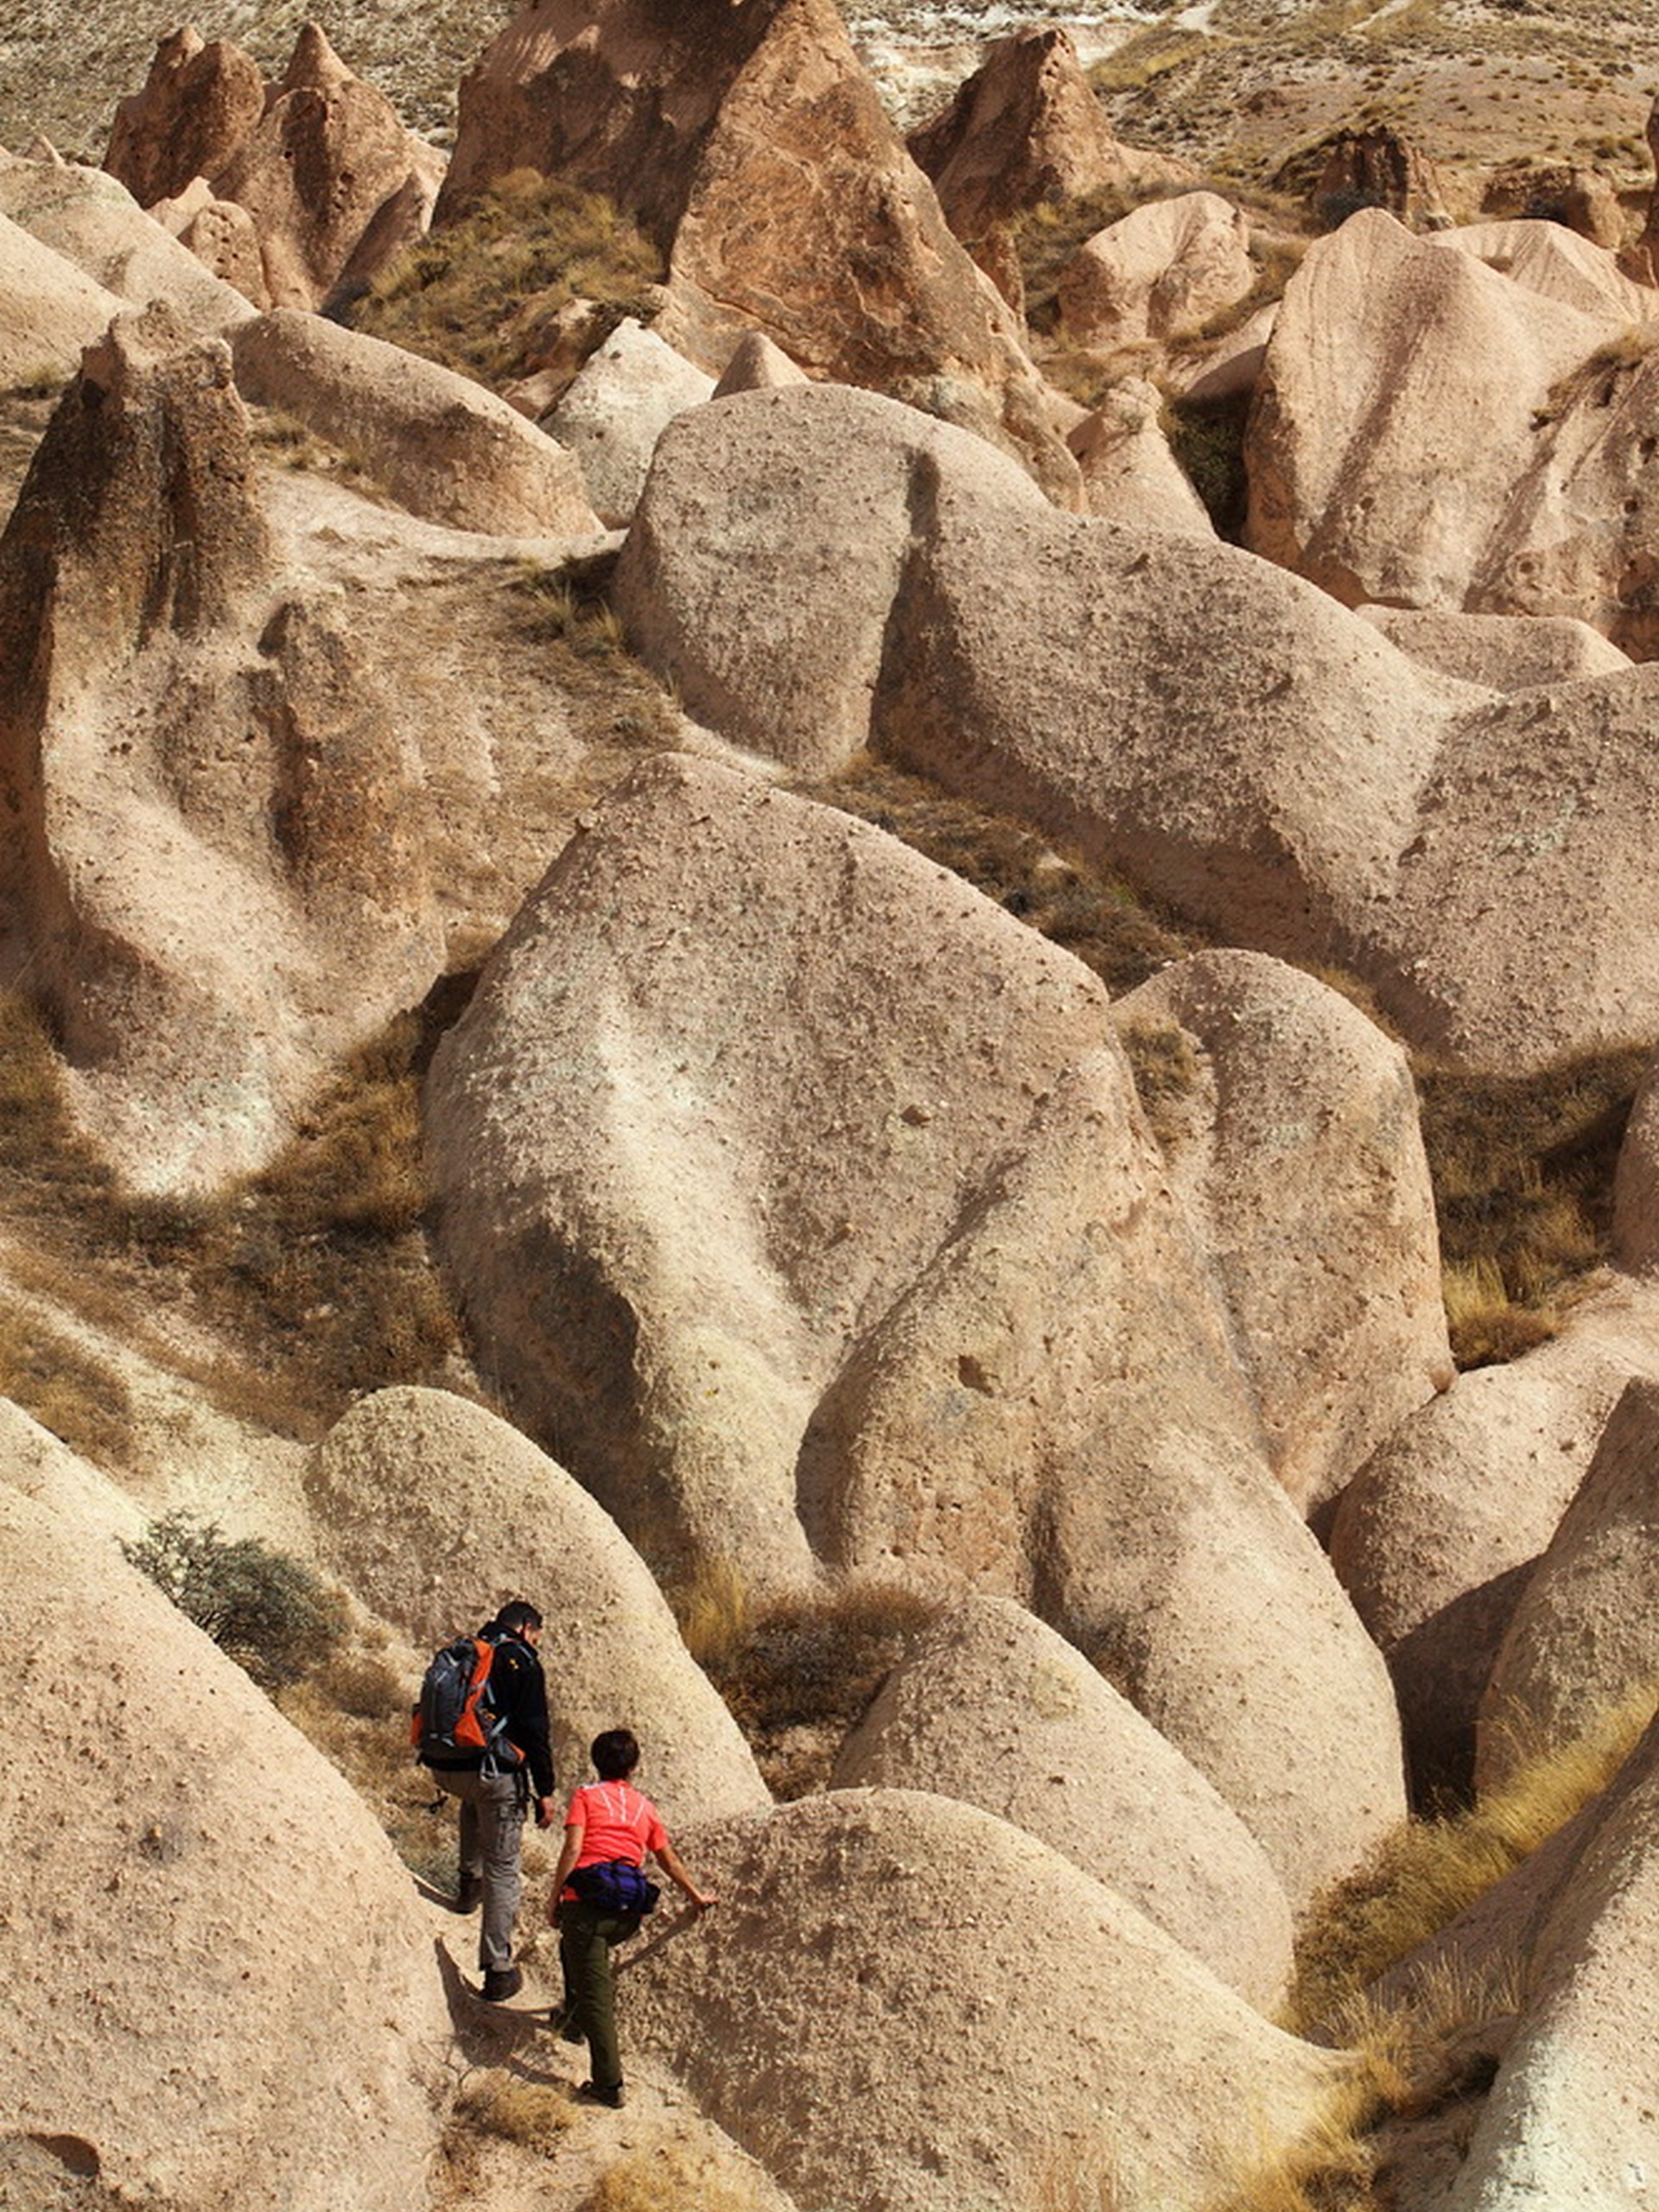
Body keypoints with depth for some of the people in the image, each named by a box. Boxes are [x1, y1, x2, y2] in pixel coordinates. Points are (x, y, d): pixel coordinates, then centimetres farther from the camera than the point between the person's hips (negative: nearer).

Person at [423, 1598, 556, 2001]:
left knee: (475, 1801, 43)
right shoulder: (522, 1663, -4)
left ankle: (470, 1882, 36)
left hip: (446, 1770, 6)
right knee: (503, 1870, 3)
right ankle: (498, 1972, 2)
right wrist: (545, 1791, -8)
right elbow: (535, 1733, -10)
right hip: (496, 1772, -6)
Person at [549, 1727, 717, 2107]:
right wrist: (697, 1897, 44)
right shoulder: (645, 1808, 19)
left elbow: (572, 1851, -6)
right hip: (628, 1915, 5)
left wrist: (555, 1901, -1)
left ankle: (609, 2085, -10)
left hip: (586, 1901, -5)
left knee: (596, 1993, -5)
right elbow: (670, 1863, 29)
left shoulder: (586, 1796, 6)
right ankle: (575, 2019, 42)